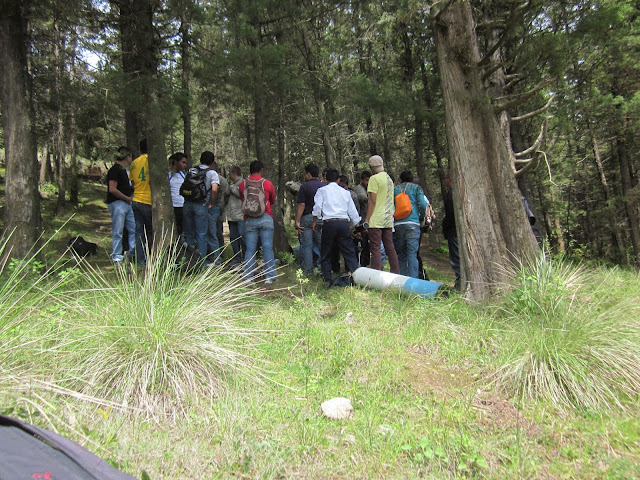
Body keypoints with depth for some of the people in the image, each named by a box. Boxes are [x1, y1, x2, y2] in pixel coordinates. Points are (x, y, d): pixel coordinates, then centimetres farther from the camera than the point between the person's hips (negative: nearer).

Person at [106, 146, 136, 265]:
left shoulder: (123, 170, 18)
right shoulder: (115, 170, -13)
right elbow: (112, 189, -20)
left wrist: (129, 199, 14)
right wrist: (128, 198, -13)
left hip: (126, 203, 10)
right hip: (117, 203, -10)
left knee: (134, 229, 10)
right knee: (118, 232, -2)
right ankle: (117, 258, 6)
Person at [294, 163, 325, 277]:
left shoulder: (304, 186, -5)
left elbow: (301, 205, -10)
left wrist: (297, 221, -8)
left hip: (307, 218, -4)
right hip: (322, 219, 4)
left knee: (306, 245, 1)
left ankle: (308, 270, 2)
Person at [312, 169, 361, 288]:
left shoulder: (322, 190, 8)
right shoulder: (345, 192, 18)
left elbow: (317, 206, -4)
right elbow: (352, 211, 18)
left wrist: (315, 221, 9)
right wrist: (357, 226, 24)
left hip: (329, 223, -2)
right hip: (344, 223, 3)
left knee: (326, 253, 8)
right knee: (349, 252, 4)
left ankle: (327, 280, 5)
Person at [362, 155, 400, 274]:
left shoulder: (375, 178, -8)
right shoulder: (389, 179, 16)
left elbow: (372, 201, -13)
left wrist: (366, 220, -11)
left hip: (376, 220, -7)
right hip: (388, 220, 8)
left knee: (376, 249, -7)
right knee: (390, 249, 11)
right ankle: (396, 274, 14)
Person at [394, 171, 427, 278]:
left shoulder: (394, 189, 16)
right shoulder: (416, 188, 10)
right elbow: (423, 204, 0)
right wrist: (421, 217, 16)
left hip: (398, 224, 2)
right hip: (412, 223, -2)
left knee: (401, 253, 7)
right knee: (412, 253, -6)